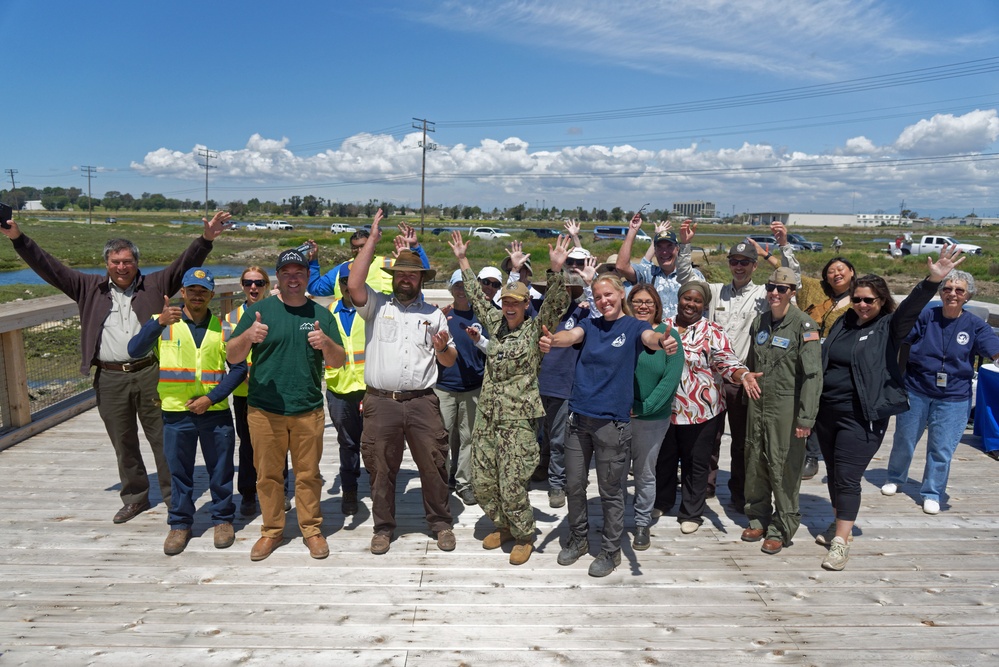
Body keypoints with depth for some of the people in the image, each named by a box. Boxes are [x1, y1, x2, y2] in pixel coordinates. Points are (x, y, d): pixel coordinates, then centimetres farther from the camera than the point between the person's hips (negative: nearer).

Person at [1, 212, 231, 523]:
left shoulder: (154, 285, 6)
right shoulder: (90, 287, 11)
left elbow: (184, 264, -4)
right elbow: (50, 268, 9)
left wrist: (205, 239, -19)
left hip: (150, 373, -2)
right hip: (110, 379, 2)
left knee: (162, 438, 4)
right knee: (123, 444, 12)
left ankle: (173, 496, 15)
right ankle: (135, 498, 26)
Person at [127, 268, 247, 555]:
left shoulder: (223, 328, 3)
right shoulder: (163, 324, 1)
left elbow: (239, 368, 0)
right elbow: (135, 350, -15)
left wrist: (211, 397, -11)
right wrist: (159, 322, -30)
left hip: (216, 412, 0)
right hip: (176, 413, 0)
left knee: (220, 469, 10)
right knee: (179, 472, 11)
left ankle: (223, 519, 26)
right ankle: (180, 524, 25)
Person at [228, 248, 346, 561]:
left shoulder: (320, 314, 6)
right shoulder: (259, 310, 2)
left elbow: (338, 362, 5)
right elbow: (232, 357, 0)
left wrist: (326, 343, -16)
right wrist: (248, 337, -20)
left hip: (308, 410, 1)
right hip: (264, 410, 0)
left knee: (308, 474, 7)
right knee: (268, 474, 9)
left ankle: (312, 529, 21)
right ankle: (271, 530, 25)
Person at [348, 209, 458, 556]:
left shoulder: (433, 314, 13)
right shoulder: (376, 306, 7)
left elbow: (450, 361, 16)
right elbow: (354, 284, -14)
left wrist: (443, 348, -9)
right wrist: (372, 239, -9)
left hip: (422, 402, 1)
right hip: (381, 403, -1)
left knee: (433, 465, 5)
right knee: (381, 468, 8)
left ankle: (441, 523, 23)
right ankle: (383, 527, 25)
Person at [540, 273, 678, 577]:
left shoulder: (633, 326, -2)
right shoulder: (589, 324, 7)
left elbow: (649, 337, -24)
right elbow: (571, 335, -14)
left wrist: (663, 341, -49)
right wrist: (551, 339, -38)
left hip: (613, 421, -4)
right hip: (579, 417, 4)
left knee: (611, 492, 8)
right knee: (574, 485, 14)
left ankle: (611, 550, 26)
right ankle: (578, 539, 35)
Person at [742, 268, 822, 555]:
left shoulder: (804, 325, -11)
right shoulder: (759, 322, 9)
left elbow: (812, 375, -15)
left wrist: (806, 418, -19)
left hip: (786, 407, -6)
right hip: (757, 404, 6)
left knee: (784, 467, 0)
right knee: (755, 463, 12)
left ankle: (781, 528, 15)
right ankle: (758, 518, 29)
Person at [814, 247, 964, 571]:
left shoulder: (889, 328, -4)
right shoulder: (843, 323, 9)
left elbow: (912, 307, -23)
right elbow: (823, 360, 13)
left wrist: (933, 280, -41)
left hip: (862, 417, -5)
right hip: (827, 411, 6)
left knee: (847, 477, -6)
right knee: (834, 474, 16)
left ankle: (841, 542, 2)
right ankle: (839, 525, 33)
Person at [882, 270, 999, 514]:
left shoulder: (975, 325, -4)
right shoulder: (925, 316, -5)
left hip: (953, 398, 0)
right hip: (915, 390, 0)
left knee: (942, 449, 5)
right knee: (904, 439, 14)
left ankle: (932, 494, 22)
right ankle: (895, 478, 38)